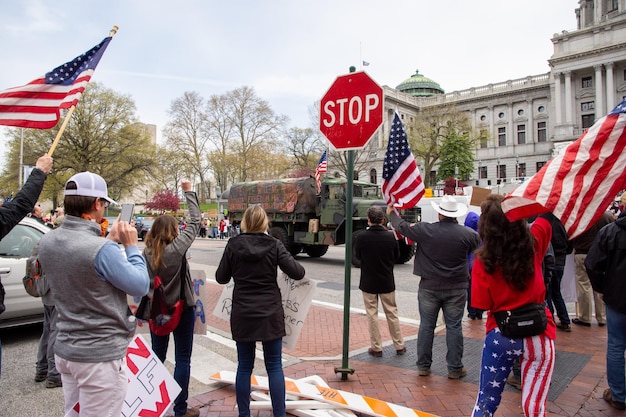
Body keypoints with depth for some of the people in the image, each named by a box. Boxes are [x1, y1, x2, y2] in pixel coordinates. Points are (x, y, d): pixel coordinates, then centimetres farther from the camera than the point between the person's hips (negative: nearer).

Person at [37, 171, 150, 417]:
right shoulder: (101, 249, -27)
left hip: (65, 349, 8)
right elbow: (141, 286, -16)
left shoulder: (47, 242, -2)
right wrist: (131, 246, -7)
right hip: (100, 355, -8)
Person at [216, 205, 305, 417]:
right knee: (274, 366, 9)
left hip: (243, 314, 1)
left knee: (244, 366, 12)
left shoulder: (233, 245, -4)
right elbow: (296, 273, -11)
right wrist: (299, 268, 11)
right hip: (270, 313, -1)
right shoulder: (274, 245, -7)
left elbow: (221, 277, 2)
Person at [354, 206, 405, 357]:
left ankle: (376, 347, 16)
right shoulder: (390, 236, -12)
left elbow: (357, 256, -2)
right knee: (392, 313, 14)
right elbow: (396, 255, 2)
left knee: (372, 314, 10)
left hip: (368, 282, -2)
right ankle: (399, 346, 24)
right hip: (387, 282, 2)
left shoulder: (361, 237, -17)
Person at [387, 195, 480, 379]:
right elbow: (480, 244, 12)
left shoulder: (425, 230, -11)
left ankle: (423, 366, 20)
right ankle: (455, 368, 18)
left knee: (426, 326, 10)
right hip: (456, 289, 1)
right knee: (454, 327, 9)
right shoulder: (467, 233, -8)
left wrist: (391, 213, 23)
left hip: (429, 288, 0)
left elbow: (402, 227, 4)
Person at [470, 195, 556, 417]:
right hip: (538, 335, 2)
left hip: (502, 336, -2)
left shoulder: (484, 261, -16)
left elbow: (483, 304, -8)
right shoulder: (533, 244, -9)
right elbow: (546, 215, 9)